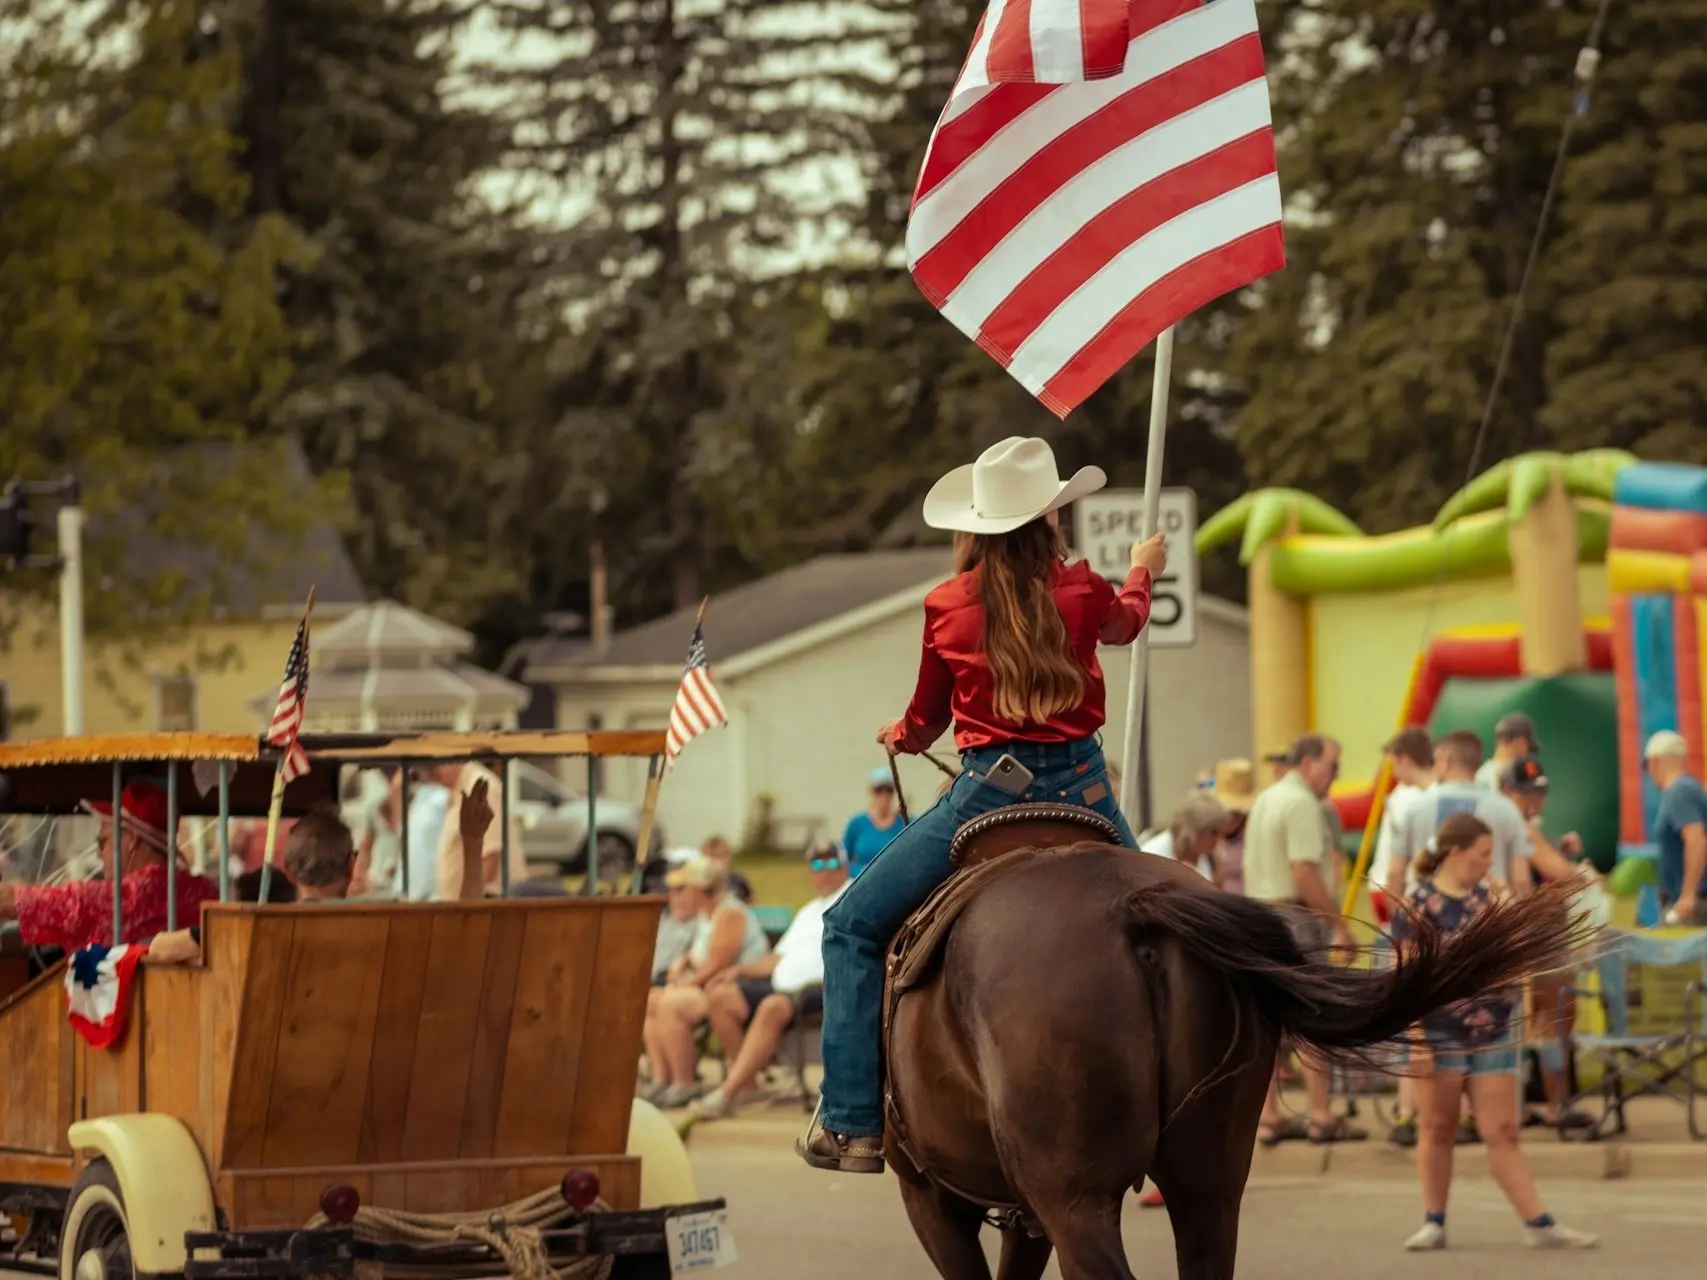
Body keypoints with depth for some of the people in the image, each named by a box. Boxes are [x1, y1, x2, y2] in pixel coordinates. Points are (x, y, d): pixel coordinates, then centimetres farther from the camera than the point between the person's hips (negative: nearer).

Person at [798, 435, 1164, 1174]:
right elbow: (1125, 625, 29)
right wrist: (1144, 570, 51)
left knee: (854, 927, 8)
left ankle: (853, 1124, -1)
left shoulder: (948, 607, -1)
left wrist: (900, 737, 38)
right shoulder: (1083, 590, 3)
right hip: (1082, 789, 2)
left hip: (990, 793, -2)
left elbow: (925, 721, 13)